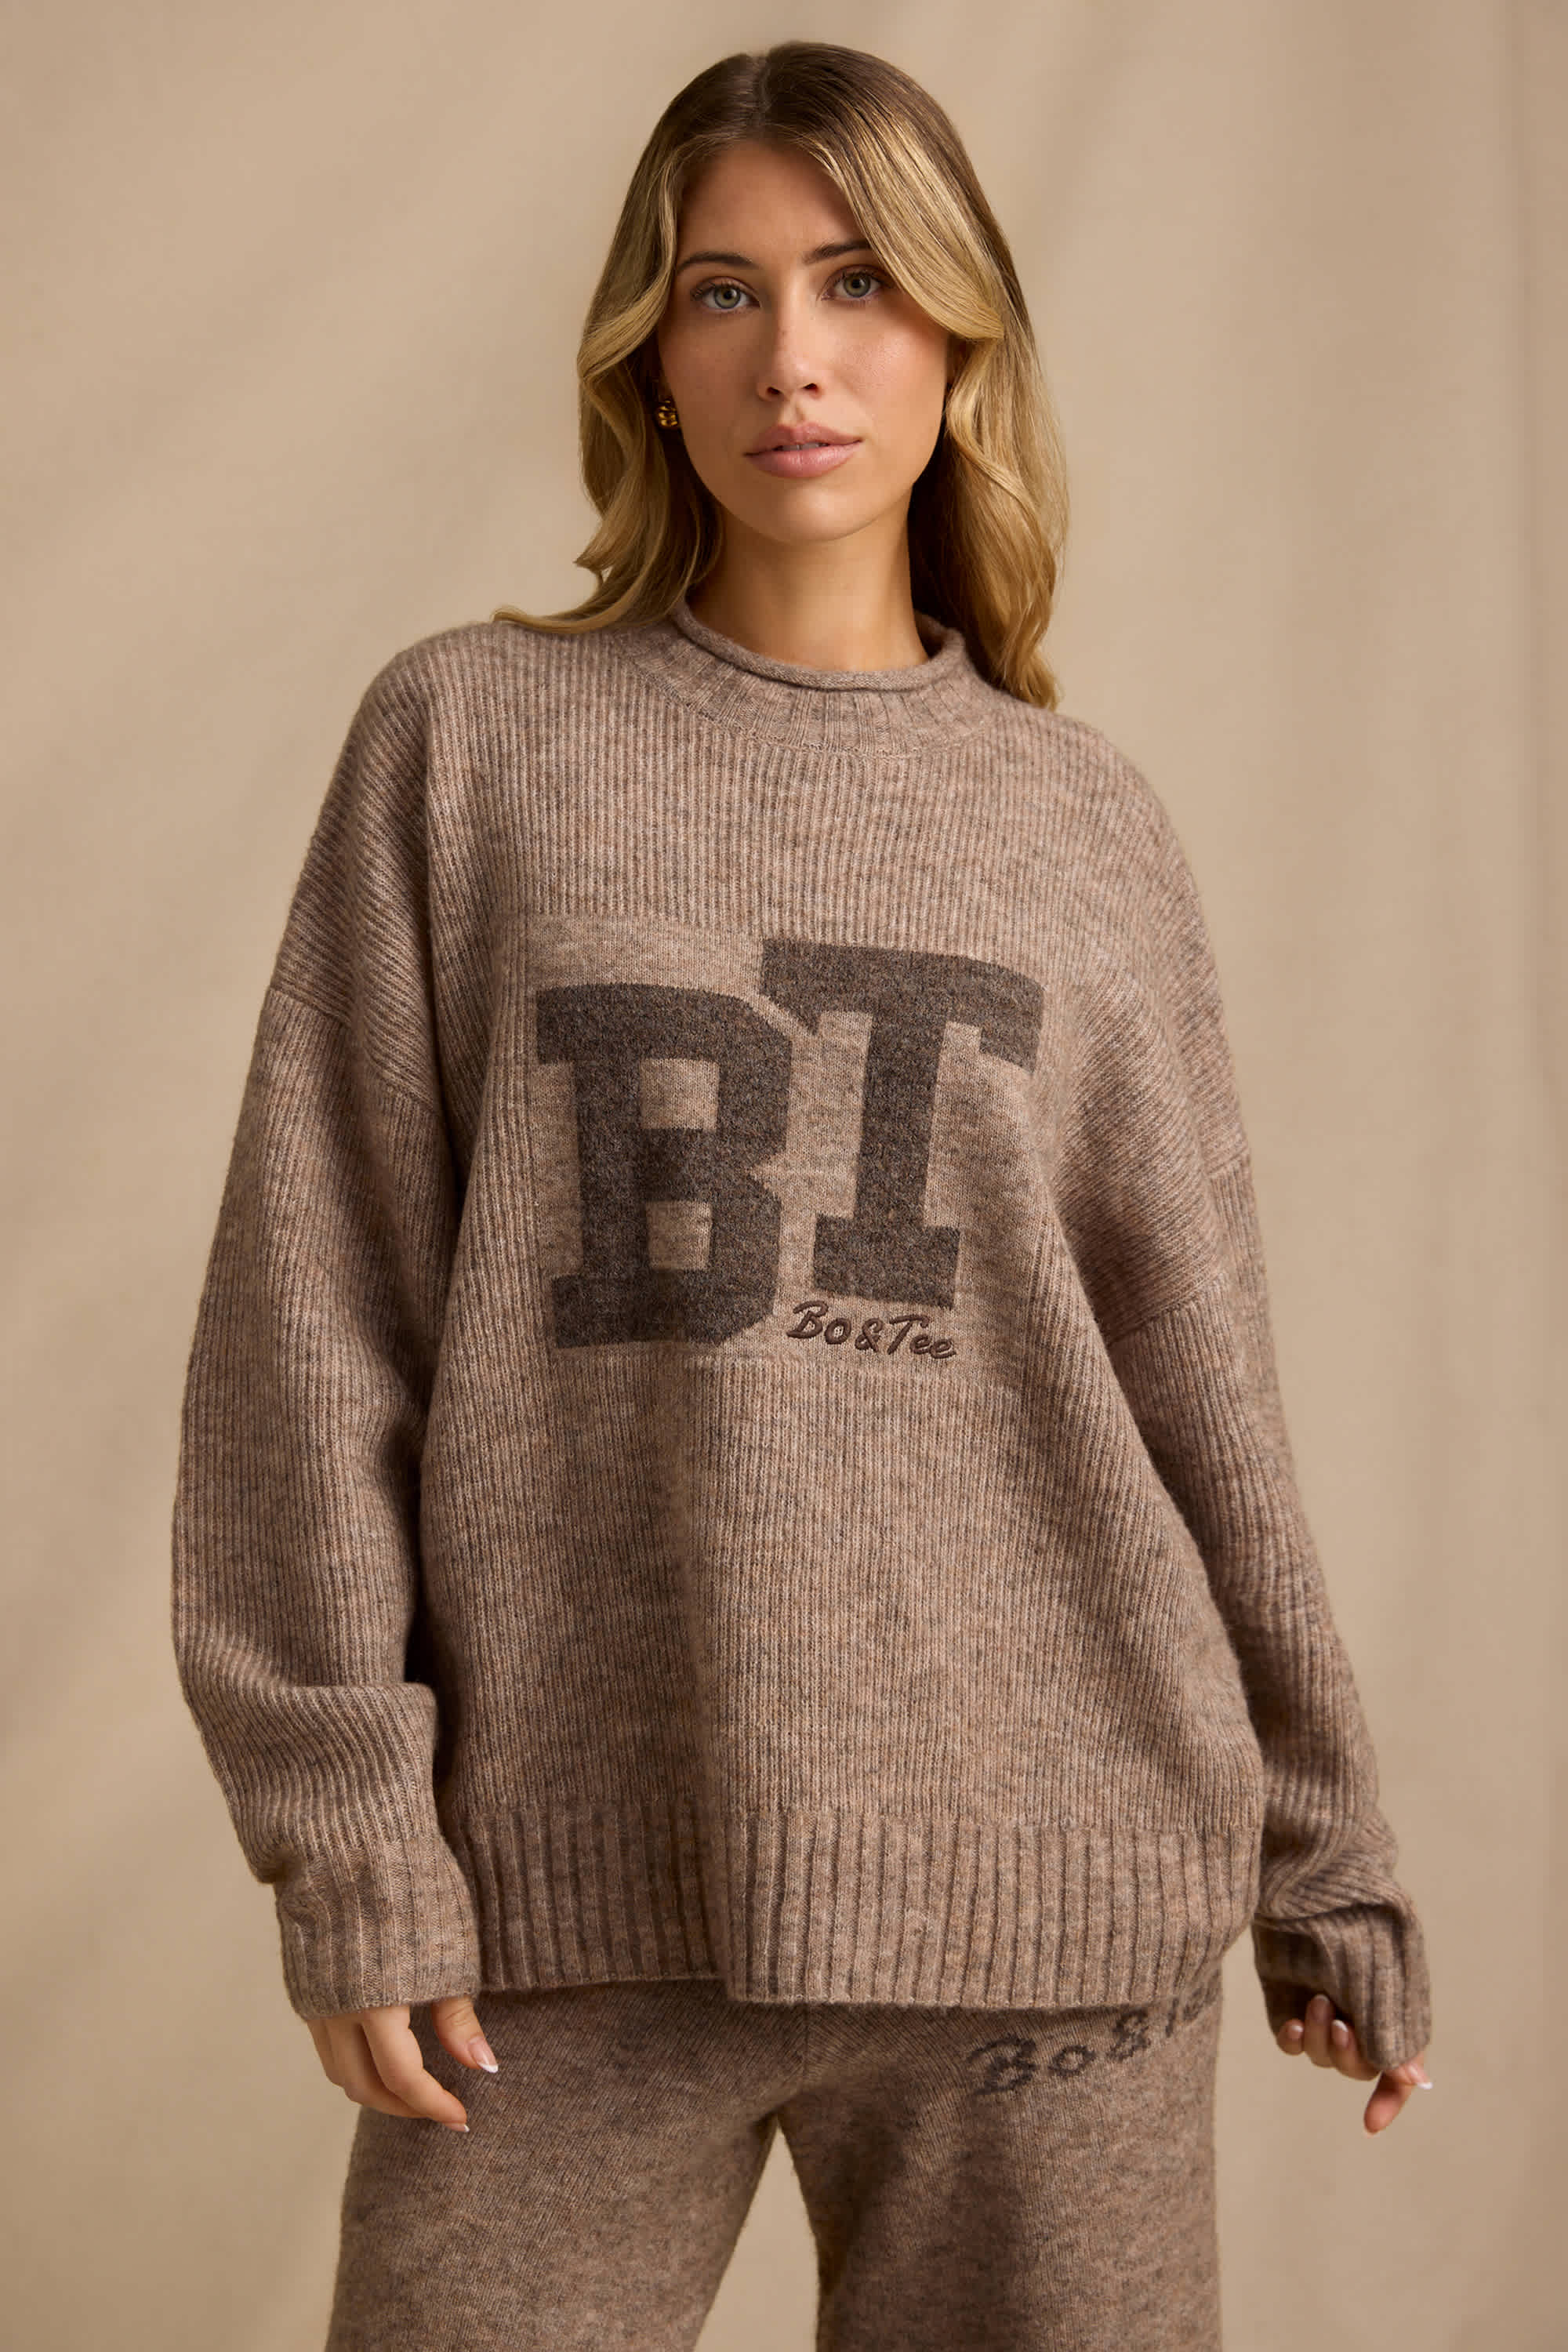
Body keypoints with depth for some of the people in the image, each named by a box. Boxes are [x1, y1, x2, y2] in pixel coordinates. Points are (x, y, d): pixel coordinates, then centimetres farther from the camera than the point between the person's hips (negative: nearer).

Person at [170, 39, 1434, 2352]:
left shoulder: (1086, 827, 8)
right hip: (576, 1900, -1)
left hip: (1046, 1890, 1)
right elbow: (318, 1314, 1)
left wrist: (1329, 1859, 11)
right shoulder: (469, 743, 4)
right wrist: (347, 1830, -5)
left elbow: (1197, 1376, 10)